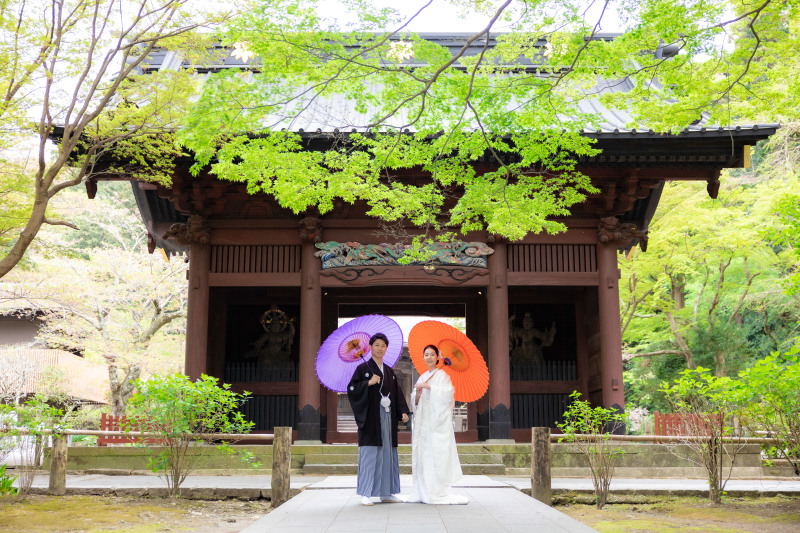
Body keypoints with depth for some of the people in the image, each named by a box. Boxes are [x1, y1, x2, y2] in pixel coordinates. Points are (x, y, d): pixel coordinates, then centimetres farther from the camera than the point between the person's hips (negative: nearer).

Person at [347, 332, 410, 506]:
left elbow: (397, 394, 16)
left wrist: (403, 412, 4)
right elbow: (351, 388, -7)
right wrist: (368, 383, -18)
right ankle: (366, 493, -4)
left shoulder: (389, 372, 17)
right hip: (371, 417, -6)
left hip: (387, 418, 6)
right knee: (369, 454, -8)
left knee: (387, 453, 6)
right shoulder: (363, 368, 1)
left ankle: (386, 492, 13)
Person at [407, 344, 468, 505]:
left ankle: (441, 493, -9)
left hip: (438, 422, -6)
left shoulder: (442, 375, 1)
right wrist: (418, 393, -5)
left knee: (439, 454, -10)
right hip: (424, 422, 6)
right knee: (423, 454, 2)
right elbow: (415, 402, 16)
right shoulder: (422, 377, 18)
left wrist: (428, 387, -16)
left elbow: (448, 392, -15)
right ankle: (424, 492, 5)